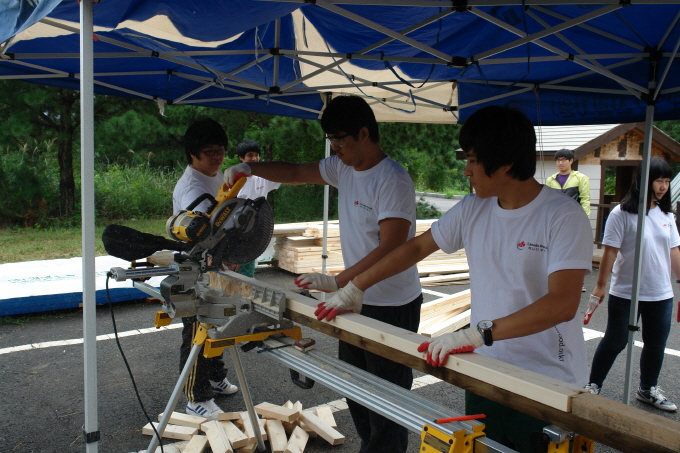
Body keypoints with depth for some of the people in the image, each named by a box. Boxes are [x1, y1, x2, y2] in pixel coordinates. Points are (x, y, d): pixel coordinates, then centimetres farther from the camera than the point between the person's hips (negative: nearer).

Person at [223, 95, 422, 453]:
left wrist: (337, 282, -30)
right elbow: (296, 173, 14)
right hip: (356, 300, 9)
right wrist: (250, 167, -2)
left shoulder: (393, 180, -21)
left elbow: (390, 249, -27)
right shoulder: (344, 168, 5)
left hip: (392, 307, -9)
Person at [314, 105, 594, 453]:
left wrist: (476, 334, -32)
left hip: (547, 385, -5)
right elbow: (418, 246, 11)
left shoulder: (563, 217, -16)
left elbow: (562, 304, -25)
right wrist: (354, 289, 10)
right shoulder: (473, 209, 2)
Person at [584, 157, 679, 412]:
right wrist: (601, 285, -11)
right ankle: (593, 386, 22)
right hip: (625, 293, -5)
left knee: (656, 344, 14)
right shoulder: (622, 213, -12)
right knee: (615, 342, 5)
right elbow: (610, 251, -12)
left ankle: (648, 390, 34)